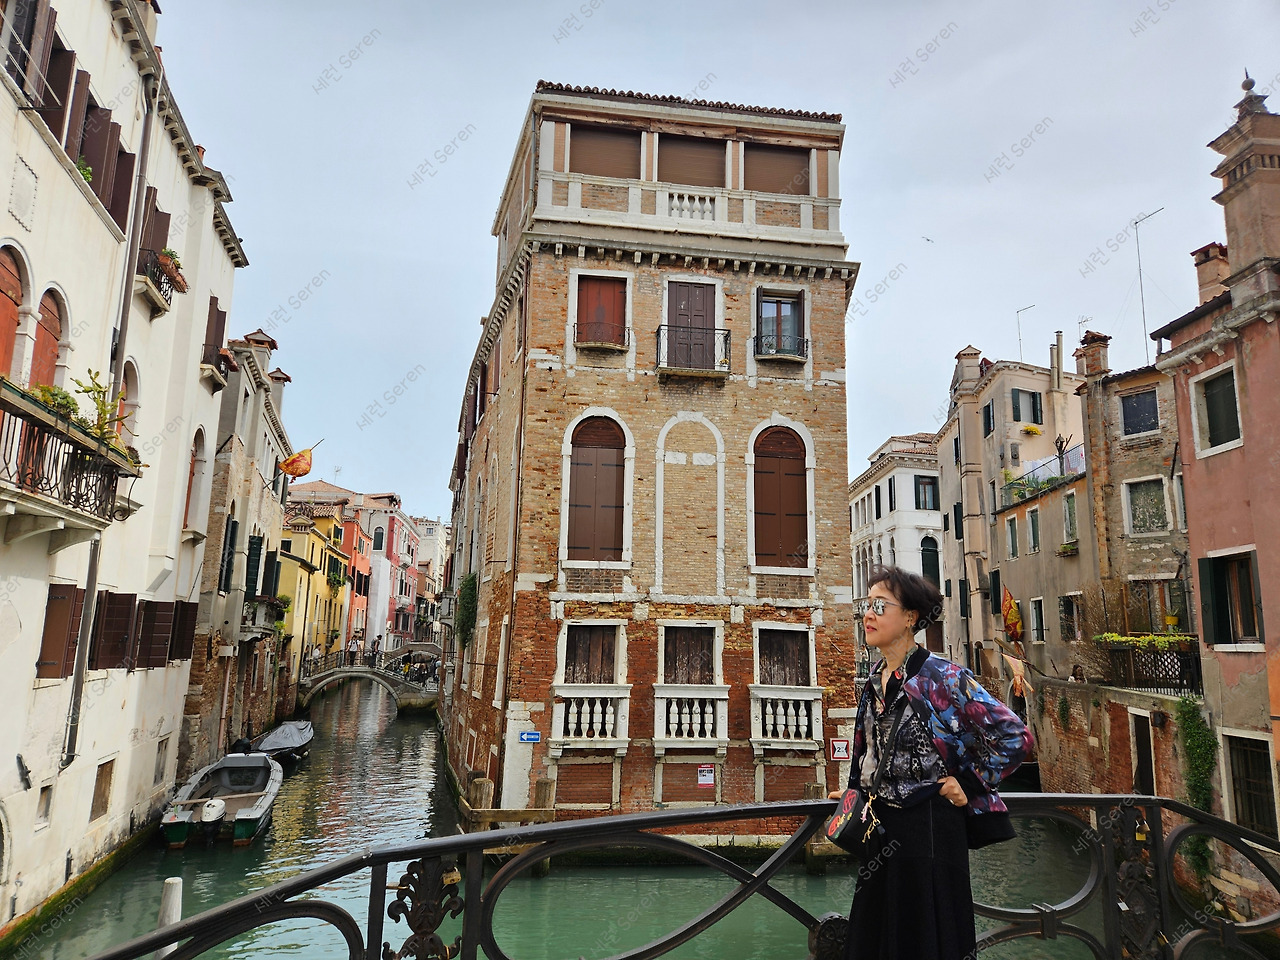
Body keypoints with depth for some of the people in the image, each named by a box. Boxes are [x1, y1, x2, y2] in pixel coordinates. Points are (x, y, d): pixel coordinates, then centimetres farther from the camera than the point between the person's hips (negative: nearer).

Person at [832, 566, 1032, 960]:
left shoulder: (943, 678, -15)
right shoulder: (873, 682, 7)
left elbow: (1015, 737, -14)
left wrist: (969, 785, -11)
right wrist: (856, 791, 10)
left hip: (929, 827, -7)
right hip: (880, 827, 7)